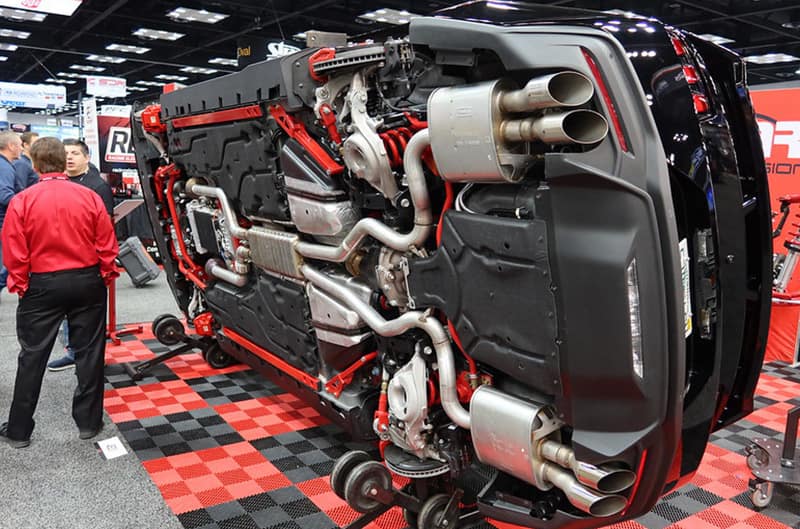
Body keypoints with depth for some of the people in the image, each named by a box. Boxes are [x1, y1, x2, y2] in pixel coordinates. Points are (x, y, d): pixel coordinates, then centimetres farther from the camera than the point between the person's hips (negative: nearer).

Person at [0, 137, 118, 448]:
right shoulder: (89, 197, -6)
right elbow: (107, 244, -4)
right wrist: (106, 275, 10)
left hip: (42, 285, -1)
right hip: (87, 281, 1)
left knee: (33, 356, 11)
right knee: (89, 352, 11)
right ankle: (88, 422, 21)